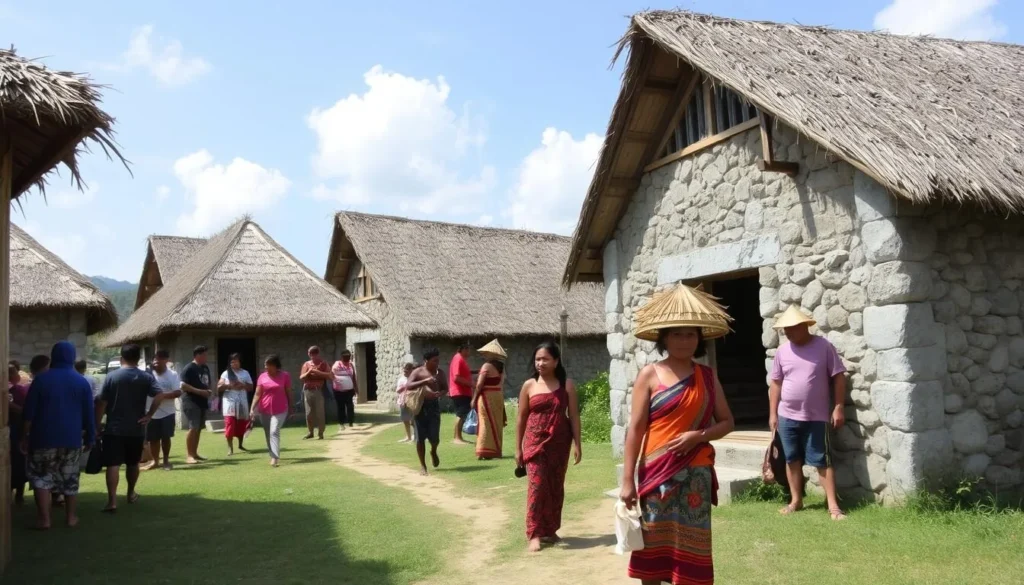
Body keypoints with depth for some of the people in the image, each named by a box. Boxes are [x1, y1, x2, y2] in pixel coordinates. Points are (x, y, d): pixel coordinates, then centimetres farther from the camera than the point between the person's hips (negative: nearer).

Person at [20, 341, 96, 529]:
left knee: (41, 478, 7)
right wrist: (90, 438, 11)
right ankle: (71, 517, 16)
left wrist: (25, 437, 3)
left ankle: (44, 519, 3)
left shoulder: (41, 379, -3)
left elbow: (28, 413, -3)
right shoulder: (82, 382, 2)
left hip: (44, 438, -2)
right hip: (72, 439, 2)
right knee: (70, 480, 11)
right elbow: (88, 415, 3)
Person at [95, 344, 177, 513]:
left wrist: (96, 425, 3)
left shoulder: (111, 377, -2)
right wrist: (149, 415, -8)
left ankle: (112, 501, -14)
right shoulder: (146, 378, 0)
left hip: (114, 429, -2)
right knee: (133, 463, 18)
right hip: (136, 429, 2)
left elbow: (101, 404, -3)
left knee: (113, 464, -4)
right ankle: (131, 494, 34)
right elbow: (160, 396, -15)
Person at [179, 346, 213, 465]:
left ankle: (194, 453, 19)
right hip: (191, 402, -8)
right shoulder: (189, 368, -11)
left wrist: (208, 391, 4)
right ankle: (189, 455, -10)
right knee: (193, 428, -13)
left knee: (199, 428, 11)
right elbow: (183, 386, -18)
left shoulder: (205, 368, 14)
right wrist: (200, 391, -22)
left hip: (202, 402, 8)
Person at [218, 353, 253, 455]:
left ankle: (240, 445, 26)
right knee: (230, 425, -12)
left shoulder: (245, 373, 9)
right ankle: (230, 448, -10)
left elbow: (250, 387, 7)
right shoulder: (226, 373, 3)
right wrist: (228, 385, -17)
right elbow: (219, 387, 0)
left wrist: (243, 385, -12)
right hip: (229, 402, -2)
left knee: (242, 425, 8)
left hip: (242, 402, 3)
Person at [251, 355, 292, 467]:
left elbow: (288, 393, 1)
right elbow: (257, 394, -2)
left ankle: (275, 457, -22)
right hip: (264, 410, 3)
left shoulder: (285, 376, -6)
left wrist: (290, 408, 6)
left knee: (274, 432, -17)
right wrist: (252, 408, -13)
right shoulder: (262, 376, -1)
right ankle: (274, 456, 26)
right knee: (268, 434, 11)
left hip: (280, 410, -3)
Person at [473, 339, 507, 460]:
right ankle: (494, 450, 19)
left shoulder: (487, 366, -12)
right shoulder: (501, 367, 8)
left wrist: (474, 398, -7)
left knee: (486, 423, -3)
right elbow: (502, 384, 12)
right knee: (497, 423, 12)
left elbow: (479, 384, -15)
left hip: (487, 396, -6)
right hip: (498, 396, 6)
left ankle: (485, 451, -3)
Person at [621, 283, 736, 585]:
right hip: (657, 473, -2)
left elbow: (727, 422, 9)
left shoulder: (707, 376, 6)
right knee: (654, 542, 5)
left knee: (691, 543, 5)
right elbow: (636, 428, -5)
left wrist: (698, 435, -11)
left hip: (695, 472, 2)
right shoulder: (649, 374, -3)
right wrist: (628, 479, -8)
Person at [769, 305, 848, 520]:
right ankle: (796, 500, 22)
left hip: (816, 418, -4)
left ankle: (833, 505, 4)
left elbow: (838, 377, -4)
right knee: (792, 460, 11)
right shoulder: (782, 351, 3)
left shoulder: (824, 346, -6)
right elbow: (776, 383, 9)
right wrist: (773, 414, 6)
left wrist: (838, 408, -9)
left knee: (822, 460, 0)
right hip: (787, 417, 4)